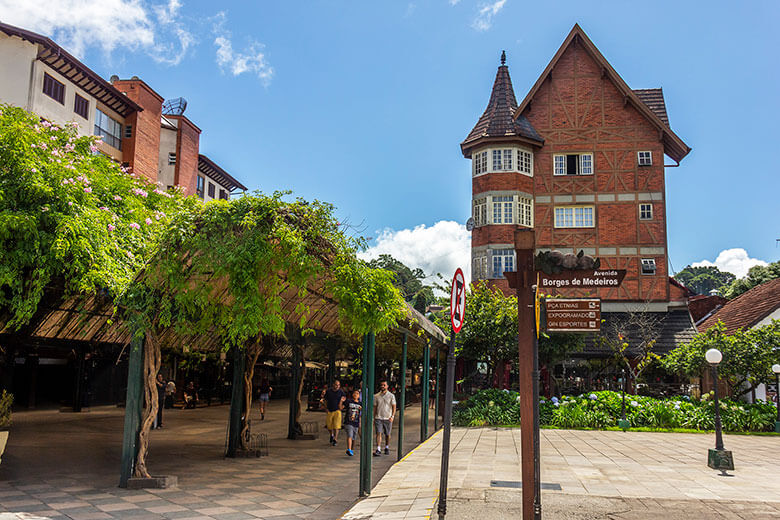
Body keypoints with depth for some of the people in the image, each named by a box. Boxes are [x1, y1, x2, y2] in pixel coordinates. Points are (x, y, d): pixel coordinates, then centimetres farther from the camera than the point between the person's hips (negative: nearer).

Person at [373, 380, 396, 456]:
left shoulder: (391, 396, 0)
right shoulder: (376, 396, 5)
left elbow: (394, 407, -1)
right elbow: (375, 407, 9)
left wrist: (392, 416, -13)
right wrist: (373, 418, 7)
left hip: (388, 418, 0)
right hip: (378, 418, 0)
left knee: (387, 434, 10)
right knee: (378, 433, -10)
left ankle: (387, 448, 28)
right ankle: (378, 450, -13)